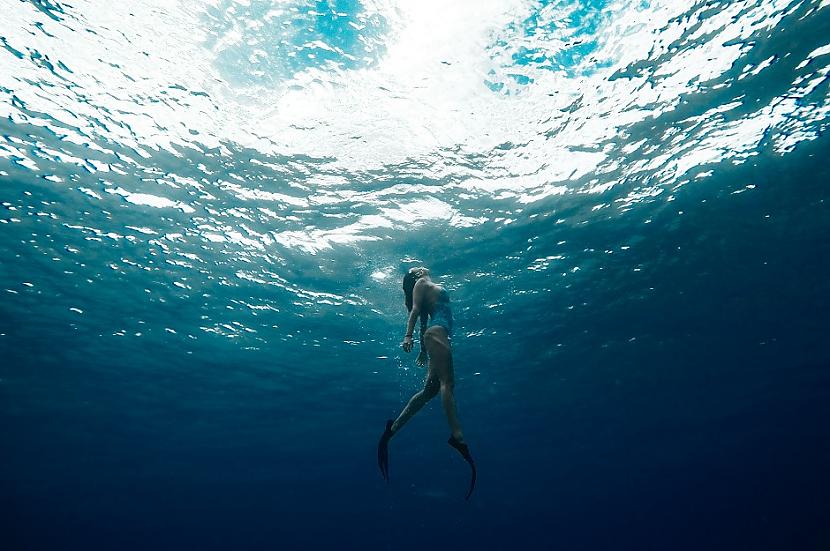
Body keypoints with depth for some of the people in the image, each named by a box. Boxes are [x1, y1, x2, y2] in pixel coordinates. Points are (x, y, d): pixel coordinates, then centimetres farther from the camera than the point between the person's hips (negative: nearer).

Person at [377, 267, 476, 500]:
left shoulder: (432, 288, 32)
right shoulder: (421, 283, 9)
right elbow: (415, 310, -6)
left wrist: (424, 349, 26)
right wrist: (408, 336, -18)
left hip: (438, 335, 9)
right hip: (436, 332, -9)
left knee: (430, 390, 3)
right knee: (447, 383, -20)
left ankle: (392, 429, 4)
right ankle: (457, 436, -29)